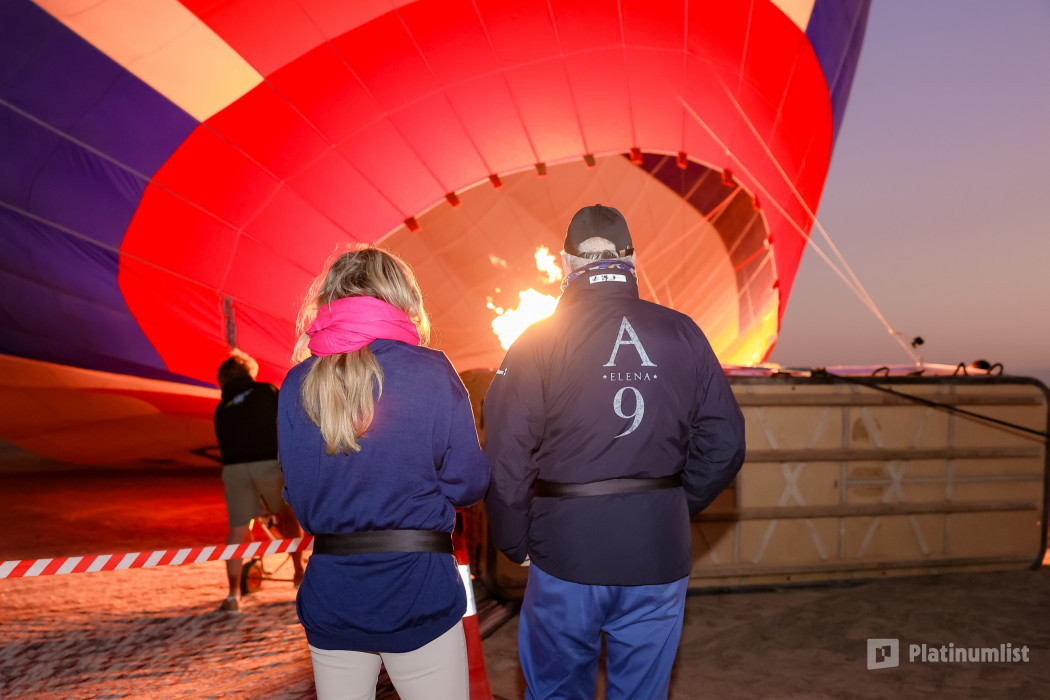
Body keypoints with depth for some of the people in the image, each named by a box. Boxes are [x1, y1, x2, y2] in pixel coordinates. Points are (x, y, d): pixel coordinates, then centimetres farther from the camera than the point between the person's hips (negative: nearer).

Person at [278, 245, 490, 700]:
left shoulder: (298, 384, 0)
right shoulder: (431, 373, -9)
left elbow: (297, 496, 7)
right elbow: (468, 483, -6)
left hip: (330, 598, 4)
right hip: (418, 593, -3)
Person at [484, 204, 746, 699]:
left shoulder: (538, 342, -8)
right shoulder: (682, 334, 0)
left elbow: (505, 458, -12)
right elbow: (724, 442, 2)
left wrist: (516, 543, 2)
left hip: (566, 553, -2)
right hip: (659, 559, 3)